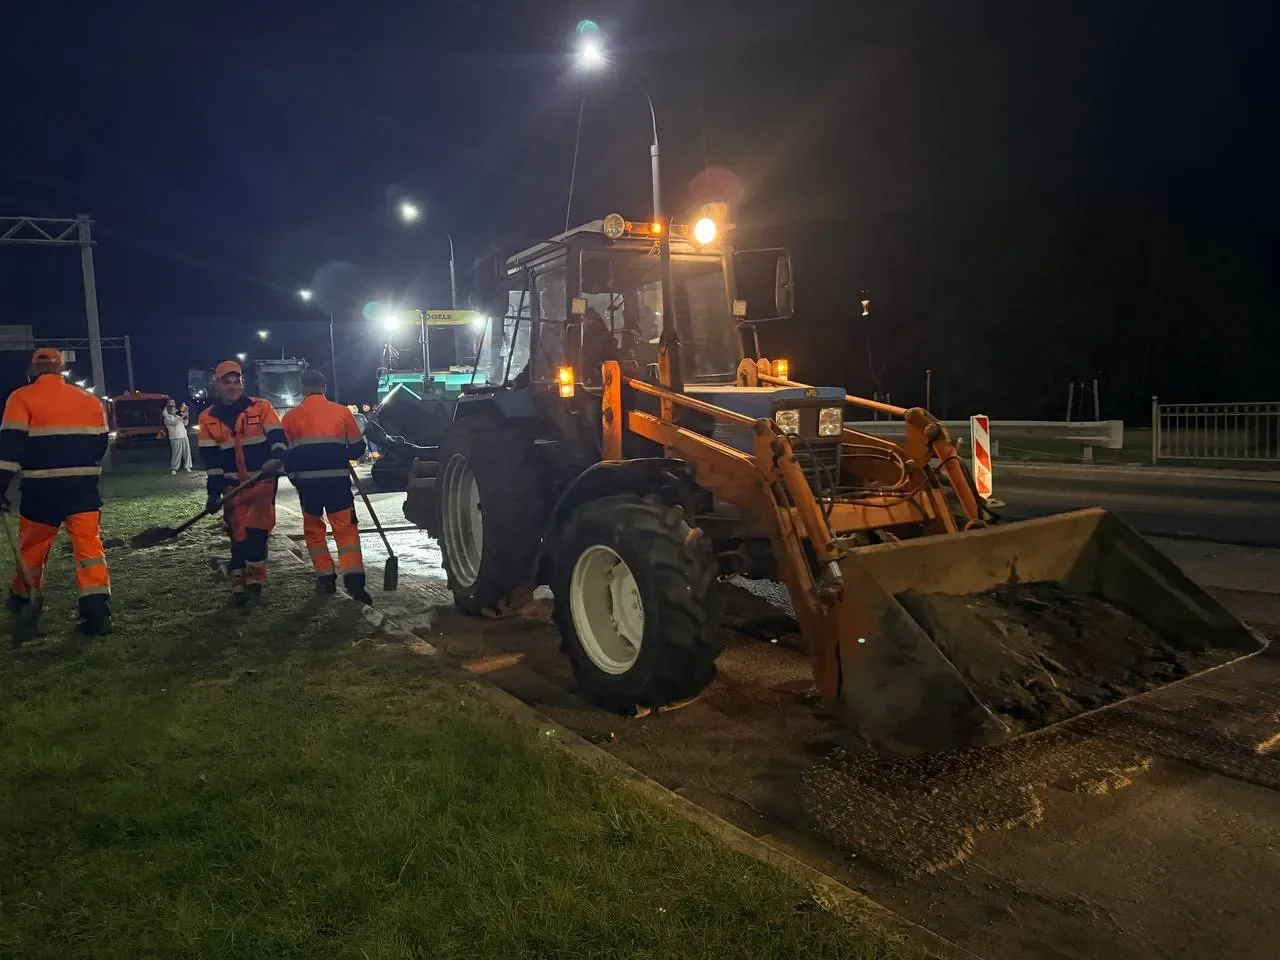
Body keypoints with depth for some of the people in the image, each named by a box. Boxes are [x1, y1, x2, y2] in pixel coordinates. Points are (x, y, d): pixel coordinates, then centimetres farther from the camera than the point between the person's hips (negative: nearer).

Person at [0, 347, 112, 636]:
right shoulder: (89, 399, 9)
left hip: (42, 487, -2)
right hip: (83, 484, 2)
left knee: (32, 546, 15)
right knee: (89, 544, -1)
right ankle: (97, 612, -10)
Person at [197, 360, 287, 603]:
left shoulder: (261, 408, -4)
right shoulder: (208, 418, 3)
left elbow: (277, 437, -11)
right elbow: (210, 458, 1)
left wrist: (276, 459, -32)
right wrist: (214, 492, -4)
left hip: (263, 480, -2)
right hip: (233, 485, 3)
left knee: (256, 530, -10)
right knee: (238, 534, 5)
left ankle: (255, 578, 3)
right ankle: (240, 582, 13)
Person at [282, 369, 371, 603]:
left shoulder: (291, 417, 4)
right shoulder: (342, 411, 3)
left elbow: (285, 454, 7)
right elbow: (357, 448, 10)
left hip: (306, 480, 1)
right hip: (337, 478, -1)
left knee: (313, 527, 17)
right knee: (346, 527, 0)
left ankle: (326, 577, 14)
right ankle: (354, 578, -14)